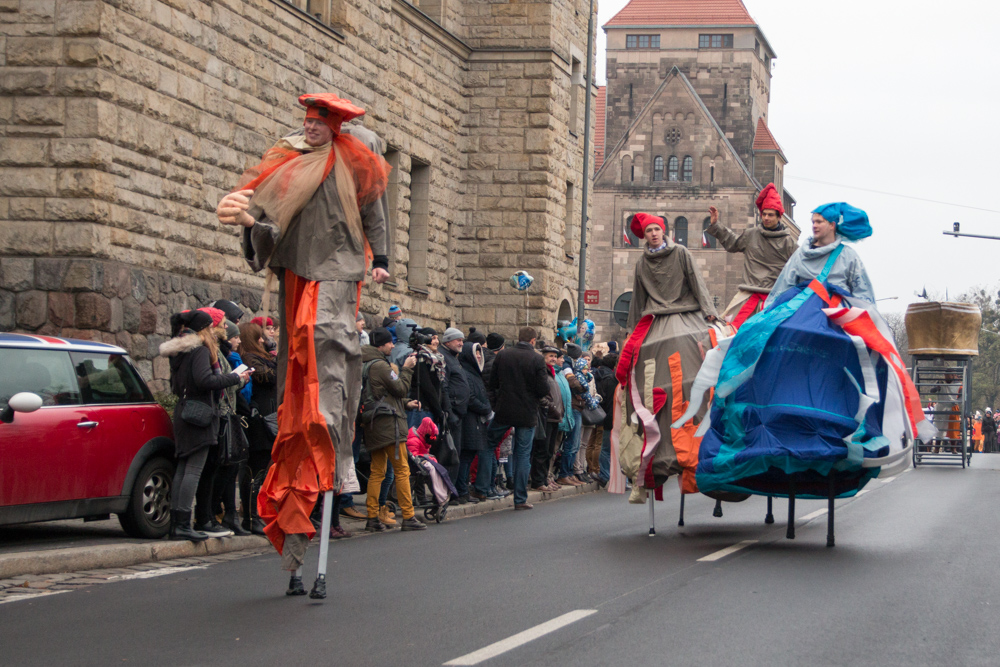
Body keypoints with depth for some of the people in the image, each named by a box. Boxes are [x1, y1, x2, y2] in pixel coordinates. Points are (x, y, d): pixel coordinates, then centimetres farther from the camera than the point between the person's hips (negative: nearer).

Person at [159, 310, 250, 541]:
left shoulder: (179, 351, 17)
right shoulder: (201, 349, -11)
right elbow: (205, 380, -22)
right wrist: (236, 378, -13)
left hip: (183, 412, 9)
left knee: (182, 468, 10)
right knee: (193, 469, -10)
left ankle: (175, 522, 9)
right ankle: (183, 524, -14)